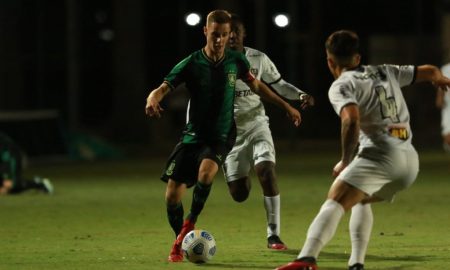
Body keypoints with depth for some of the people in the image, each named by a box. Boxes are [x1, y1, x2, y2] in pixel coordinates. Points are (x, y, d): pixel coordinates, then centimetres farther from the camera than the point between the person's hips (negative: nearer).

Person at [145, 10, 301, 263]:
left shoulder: (236, 61, -1)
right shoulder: (191, 64, -9)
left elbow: (255, 85, 17)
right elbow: (163, 88, -17)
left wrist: (286, 105, 21)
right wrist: (152, 99, -41)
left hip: (221, 136, 0)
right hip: (193, 135, 0)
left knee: (206, 170, -33)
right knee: (173, 194, -6)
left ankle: (191, 222, -10)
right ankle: (179, 244, 19)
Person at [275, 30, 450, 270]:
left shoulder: (341, 86, 3)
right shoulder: (386, 72, 24)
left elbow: (351, 121, -15)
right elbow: (428, 71, 34)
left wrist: (345, 161, -5)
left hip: (380, 153, -7)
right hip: (410, 159, 7)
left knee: (335, 202, -18)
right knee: (361, 200, 29)